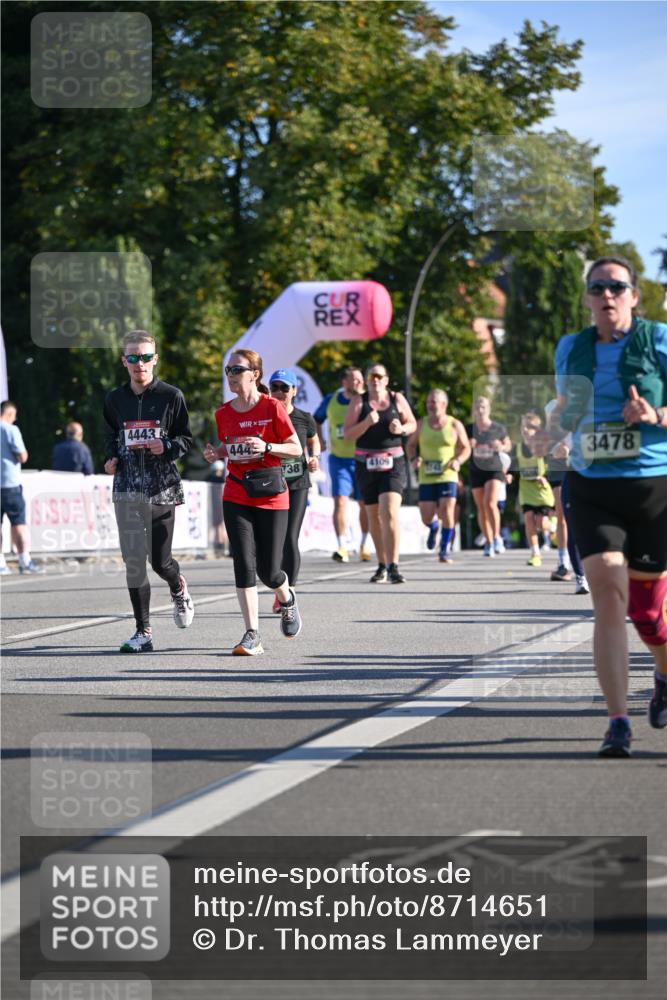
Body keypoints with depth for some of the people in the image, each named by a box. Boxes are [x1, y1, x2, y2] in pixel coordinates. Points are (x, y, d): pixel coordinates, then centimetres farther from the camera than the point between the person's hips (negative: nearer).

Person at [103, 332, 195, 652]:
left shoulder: (171, 396, 1)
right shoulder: (115, 399, 9)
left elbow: (186, 439, 5)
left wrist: (167, 447, -14)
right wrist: (111, 459, 3)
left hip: (163, 488, -2)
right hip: (127, 490, 2)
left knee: (159, 559, -1)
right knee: (133, 560, -4)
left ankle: (179, 589, 36)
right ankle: (143, 632, 2)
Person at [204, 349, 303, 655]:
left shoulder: (272, 407, -7)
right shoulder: (223, 413, 5)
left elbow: (296, 448, -4)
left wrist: (266, 447, -20)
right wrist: (215, 454, -2)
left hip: (271, 495, -3)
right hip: (236, 497, 3)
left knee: (268, 571, 0)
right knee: (244, 564, -8)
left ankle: (287, 600, 37)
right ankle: (252, 635, -5)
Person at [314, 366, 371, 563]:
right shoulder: (331, 401, 3)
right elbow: (316, 419, 21)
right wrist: (319, 440, 8)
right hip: (339, 459, 1)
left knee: (365, 504, 6)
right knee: (340, 502, -11)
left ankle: (364, 545, 24)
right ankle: (342, 548, -12)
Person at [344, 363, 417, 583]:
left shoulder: (397, 399, 4)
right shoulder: (358, 402, 2)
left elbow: (412, 424, 15)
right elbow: (347, 434, -2)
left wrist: (401, 428, -7)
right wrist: (367, 423, -18)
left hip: (393, 463, -2)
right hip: (366, 464, 2)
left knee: (390, 512, -17)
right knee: (374, 516, 9)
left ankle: (393, 567, -22)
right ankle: (382, 565, 23)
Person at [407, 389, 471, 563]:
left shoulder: (455, 425, 0)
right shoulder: (421, 425, 5)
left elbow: (466, 448, 6)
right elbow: (411, 445, 15)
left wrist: (458, 460, -13)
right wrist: (413, 458, -5)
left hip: (448, 476, -2)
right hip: (426, 478, 2)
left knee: (447, 512, -13)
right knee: (426, 517, -2)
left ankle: (445, 548, 4)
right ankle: (434, 528, 37)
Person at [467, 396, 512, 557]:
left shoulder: (499, 428, -2)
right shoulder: (469, 429, 0)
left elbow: (508, 446, 9)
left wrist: (501, 447, -13)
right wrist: (468, 445, -14)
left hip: (494, 470, -2)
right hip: (476, 471, 2)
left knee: (490, 503, -20)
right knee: (481, 508, 5)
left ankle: (497, 537, -7)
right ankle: (488, 542, 15)